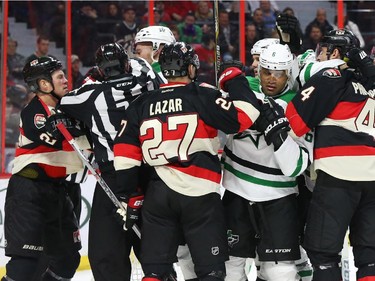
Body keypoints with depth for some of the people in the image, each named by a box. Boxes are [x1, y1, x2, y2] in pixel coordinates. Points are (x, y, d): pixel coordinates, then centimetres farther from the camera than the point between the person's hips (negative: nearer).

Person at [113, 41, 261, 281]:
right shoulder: (202, 96, -6)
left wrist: (129, 196, 15)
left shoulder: (142, 105, 9)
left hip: (158, 196, 4)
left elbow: (125, 155, 7)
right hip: (199, 195, -4)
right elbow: (243, 117, -13)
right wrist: (235, 80, 3)